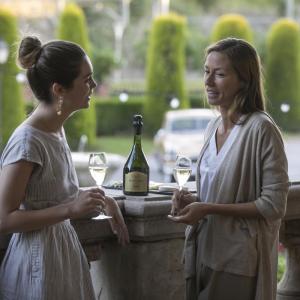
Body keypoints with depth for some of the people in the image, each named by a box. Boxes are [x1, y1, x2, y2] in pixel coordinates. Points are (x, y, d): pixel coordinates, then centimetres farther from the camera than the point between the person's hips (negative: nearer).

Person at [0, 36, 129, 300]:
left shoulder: (56, 130, 5)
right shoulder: (28, 141, -20)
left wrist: (100, 199, 5)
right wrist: (71, 209, -25)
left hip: (64, 252, 8)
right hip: (39, 261, -8)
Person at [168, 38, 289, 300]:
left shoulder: (261, 129, -15)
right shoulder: (214, 126, 7)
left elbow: (274, 205, -16)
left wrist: (208, 209, -19)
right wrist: (193, 200, -2)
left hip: (238, 264, -7)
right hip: (205, 253, 7)